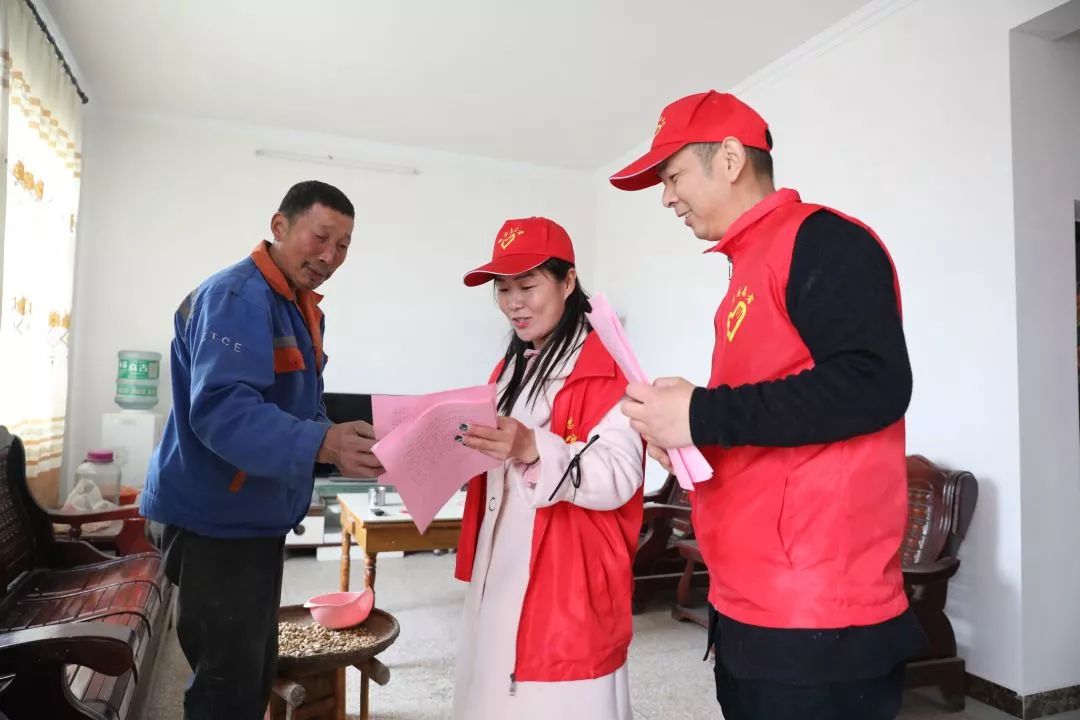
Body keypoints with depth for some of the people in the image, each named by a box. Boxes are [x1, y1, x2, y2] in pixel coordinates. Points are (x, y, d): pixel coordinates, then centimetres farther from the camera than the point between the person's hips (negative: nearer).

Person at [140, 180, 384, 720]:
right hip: (214, 520, -9)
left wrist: (343, 444, -1)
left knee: (254, 670, 20)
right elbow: (222, 411, -33)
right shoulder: (236, 297, -20)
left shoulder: (304, 307, 11)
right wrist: (321, 444, -44)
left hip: (257, 518, 9)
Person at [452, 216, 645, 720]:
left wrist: (533, 450, -33)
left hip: (568, 582, -7)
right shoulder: (511, 368, 14)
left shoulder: (605, 367, -11)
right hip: (500, 574, 8)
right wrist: (464, 447, 4)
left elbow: (619, 477, -21)